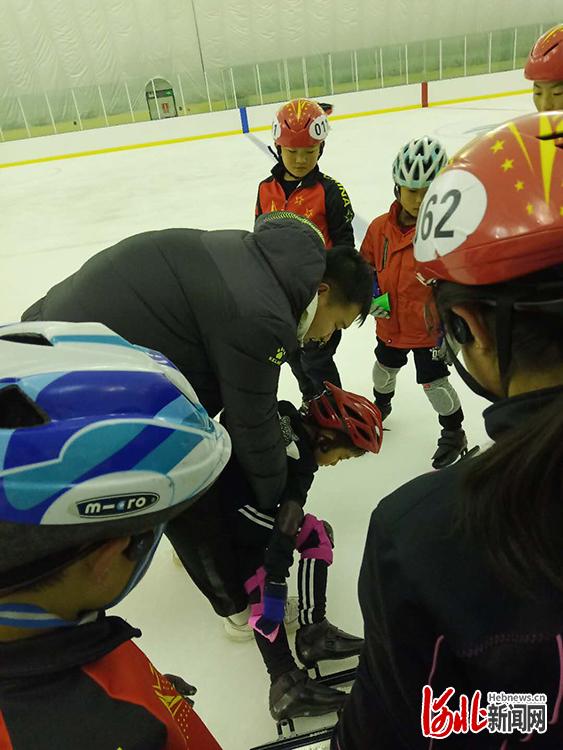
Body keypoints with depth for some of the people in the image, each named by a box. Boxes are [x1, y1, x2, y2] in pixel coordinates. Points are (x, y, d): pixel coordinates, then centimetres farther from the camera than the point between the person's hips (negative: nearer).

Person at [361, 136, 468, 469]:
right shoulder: (380, 227, -7)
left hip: (429, 329, -5)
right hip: (390, 324, 5)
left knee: (434, 382, 5)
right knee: (384, 369, 25)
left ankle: (454, 431, 30)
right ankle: (382, 403, 57)